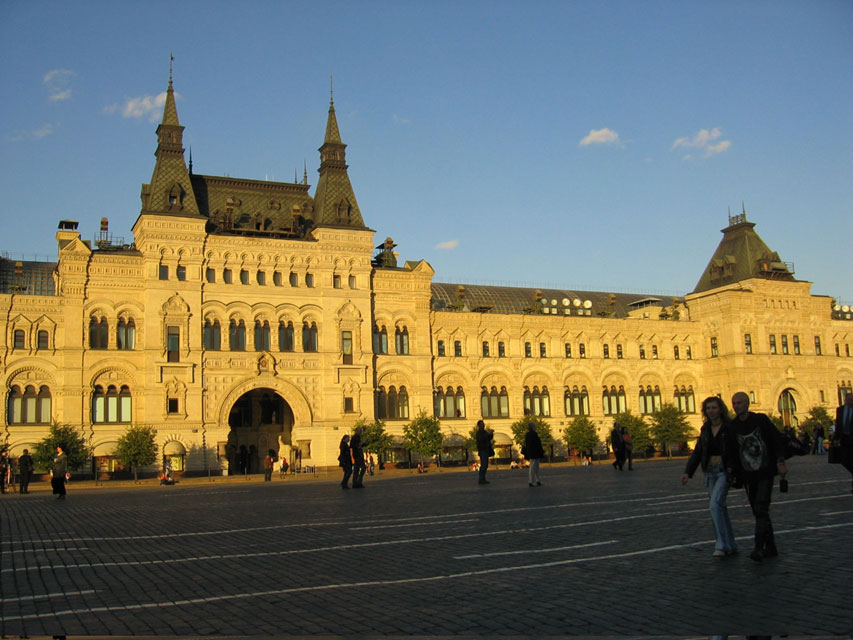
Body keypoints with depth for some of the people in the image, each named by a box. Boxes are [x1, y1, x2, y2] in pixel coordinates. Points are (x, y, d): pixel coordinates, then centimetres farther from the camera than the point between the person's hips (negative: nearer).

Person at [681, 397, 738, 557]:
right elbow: (697, 452, 10)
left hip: (725, 471, -6)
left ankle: (721, 545, -16)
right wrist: (688, 472, 0)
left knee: (715, 504, -21)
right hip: (710, 472, 6)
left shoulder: (730, 428, -6)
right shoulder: (705, 429, 10)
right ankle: (731, 546, 20)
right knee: (719, 508, 9)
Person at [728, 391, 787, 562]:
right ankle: (771, 547, 19)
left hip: (765, 473, -4)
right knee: (758, 512, 9)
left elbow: (776, 440, -4)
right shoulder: (732, 426, 3)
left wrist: (780, 463, -12)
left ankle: (759, 548, -17)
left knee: (761, 509, -14)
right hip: (747, 476, 4)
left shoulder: (761, 420, -5)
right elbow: (731, 451, 7)